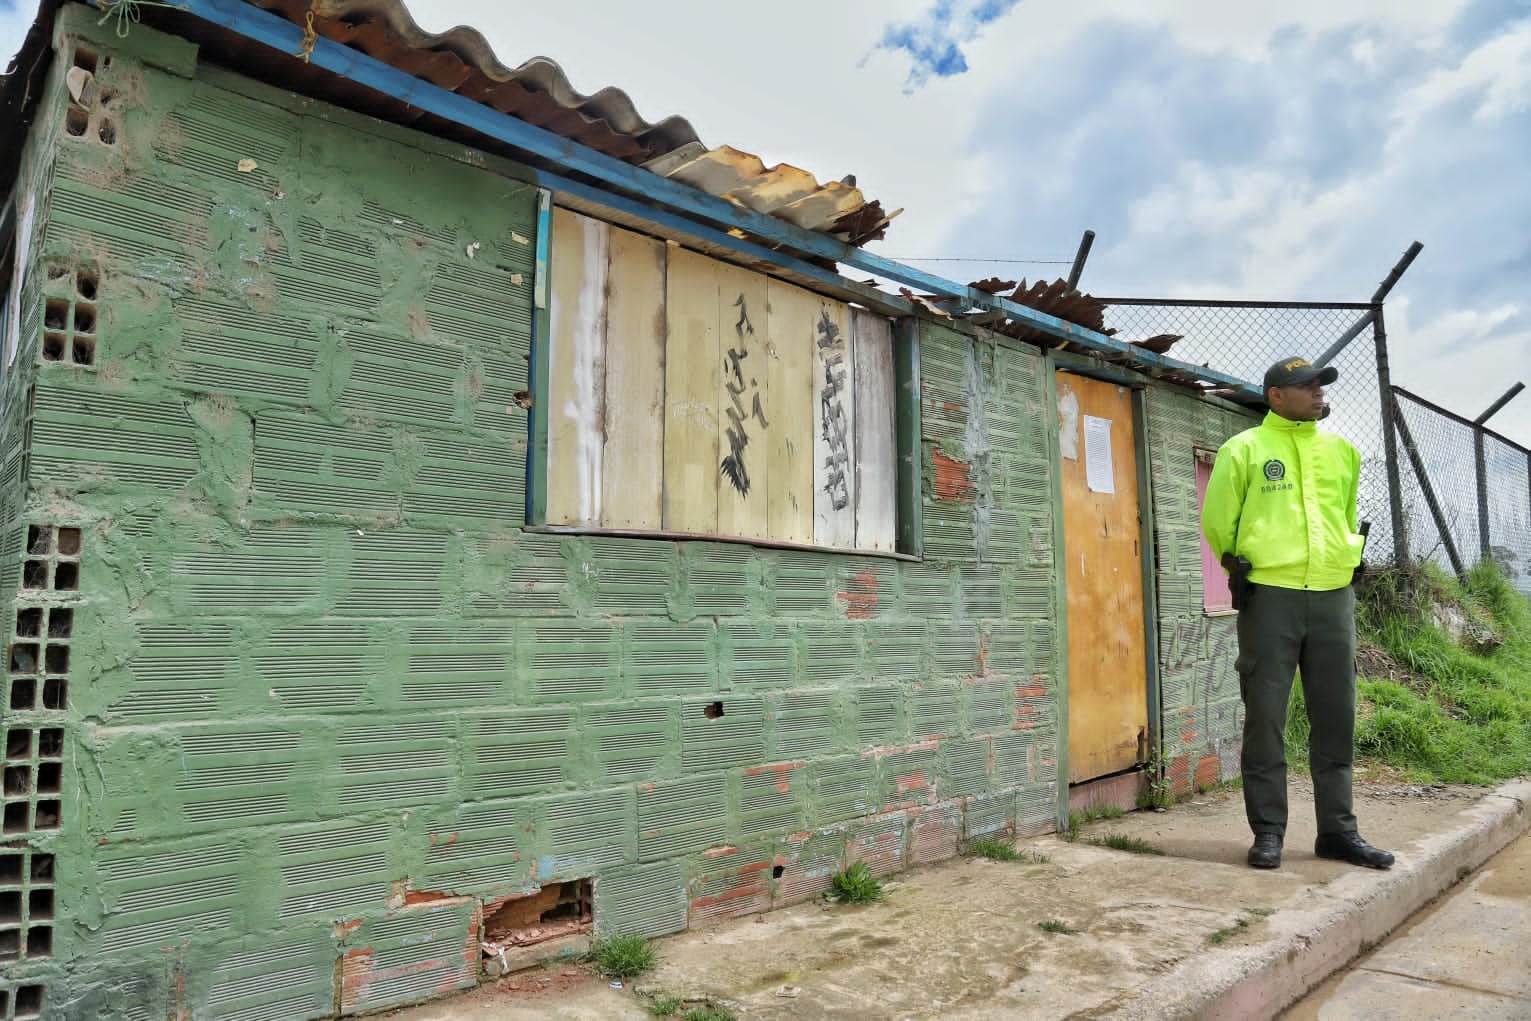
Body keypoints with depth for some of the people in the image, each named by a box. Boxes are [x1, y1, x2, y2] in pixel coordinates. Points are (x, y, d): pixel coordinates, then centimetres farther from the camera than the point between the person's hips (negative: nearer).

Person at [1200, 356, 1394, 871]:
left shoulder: (1342, 451, 15)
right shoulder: (1245, 449, 0)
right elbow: (1217, 520, 3)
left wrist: (1345, 560, 20)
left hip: (1334, 597, 5)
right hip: (1270, 597, -4)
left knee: (1335, 717, 8)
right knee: (1265, 716, -1)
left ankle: (1337, 829, 19)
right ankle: (1268, 831, 7)